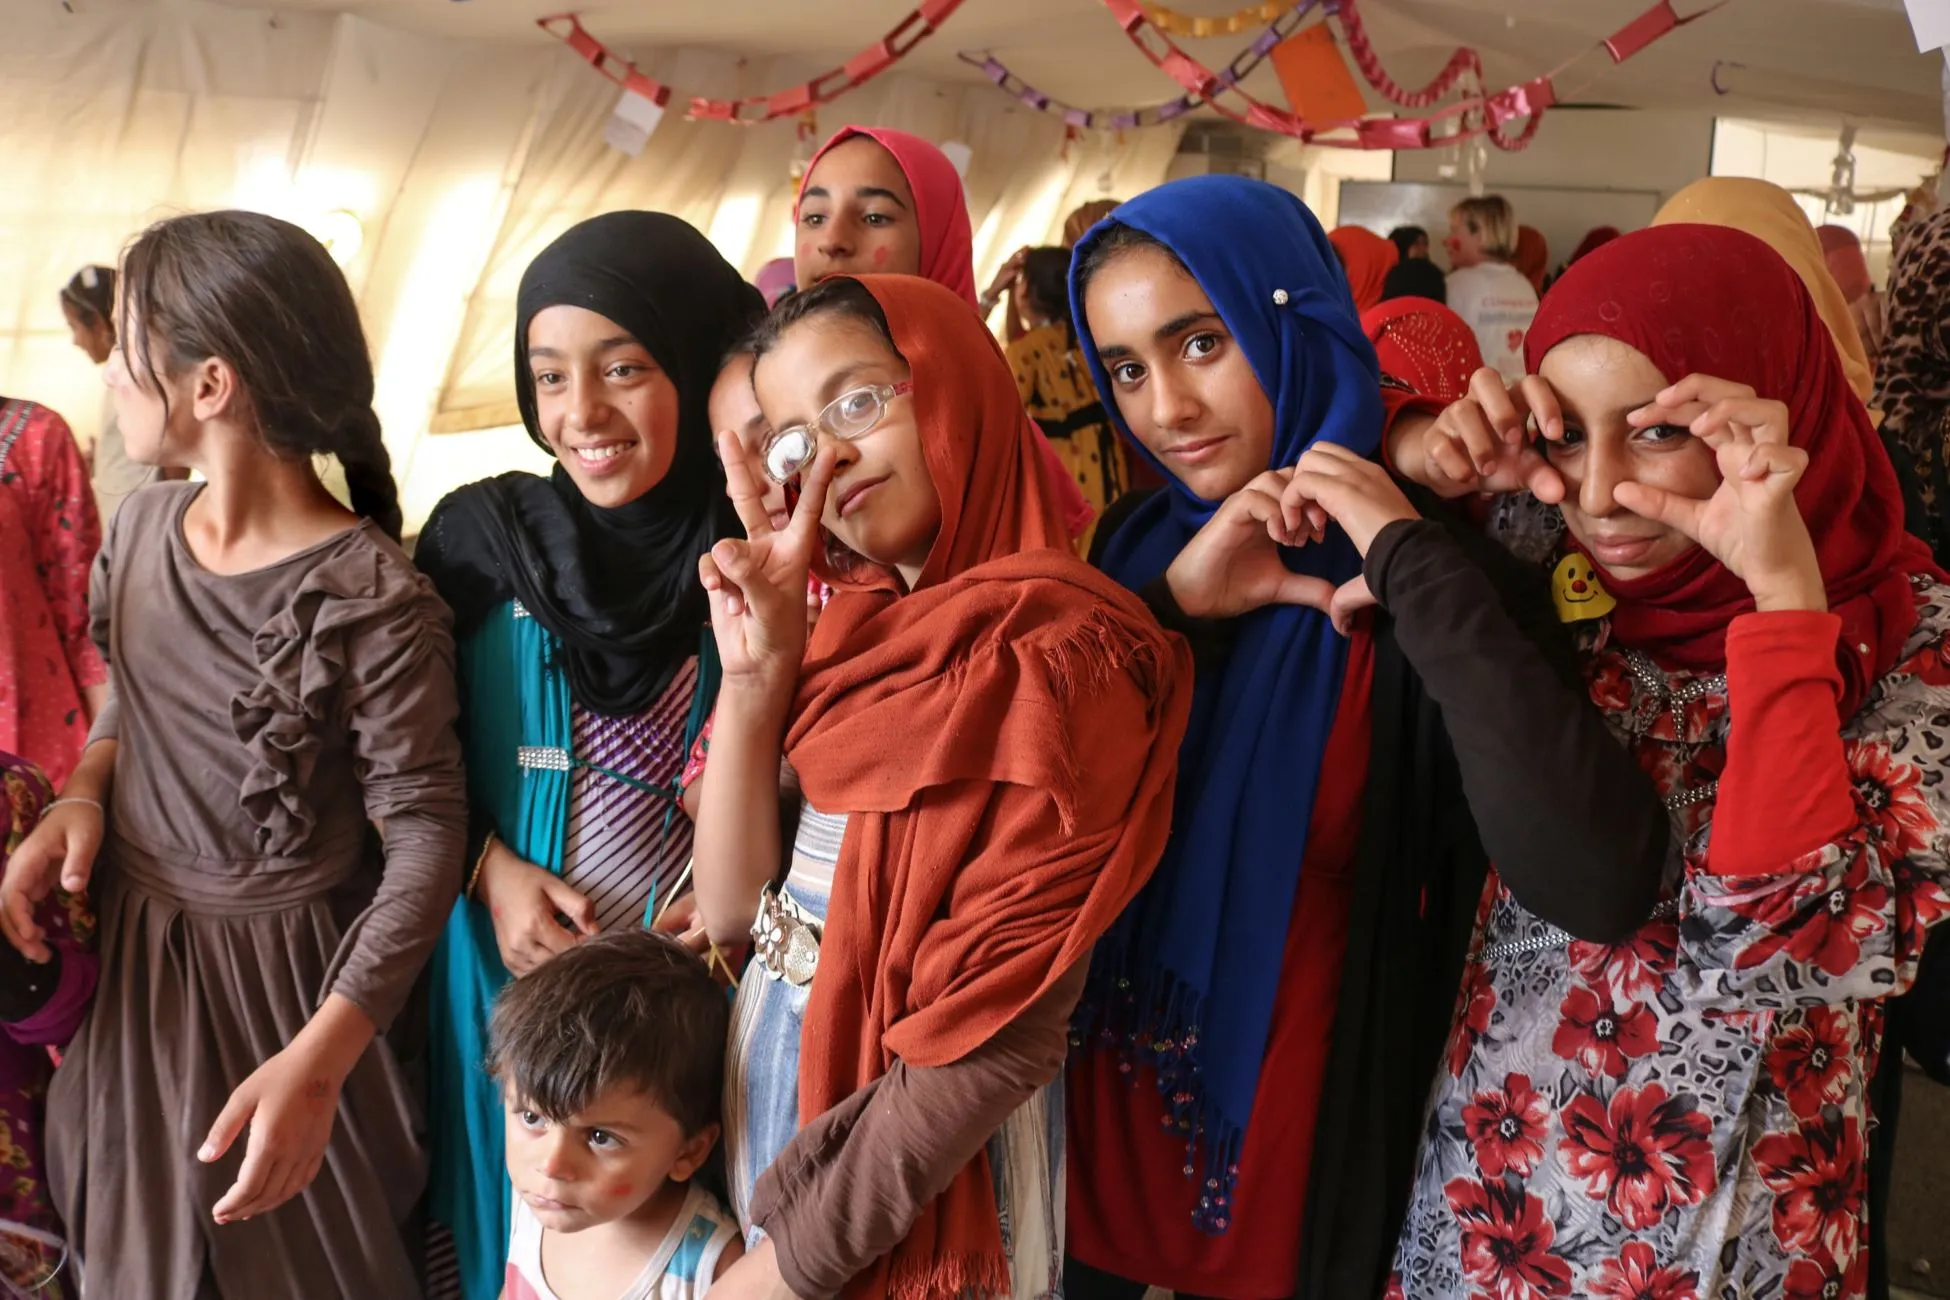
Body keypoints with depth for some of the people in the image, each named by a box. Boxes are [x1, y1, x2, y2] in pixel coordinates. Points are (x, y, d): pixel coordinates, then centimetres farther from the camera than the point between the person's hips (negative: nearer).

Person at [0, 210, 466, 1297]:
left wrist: (319, 1061, -30)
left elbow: (426, 837, -23)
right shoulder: (142, 529, -3)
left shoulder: (371, 600, -25)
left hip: (282, 969, -6)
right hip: (128, 954, 6)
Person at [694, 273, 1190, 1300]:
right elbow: (729, 908, -1)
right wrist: (753, 668, -11)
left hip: (916, 1173, -6)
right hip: (767, 1082, 7)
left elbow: (994, 1041, -22)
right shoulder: (859, 623, 2)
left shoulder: (1052, 653, -20)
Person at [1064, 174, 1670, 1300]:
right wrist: (1162, 604, -19)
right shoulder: (1140, 542, -3)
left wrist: (1413, 560, -28)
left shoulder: (1432, 579, -16)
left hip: (1304, 1151, -3)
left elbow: (1602, 885, -33)